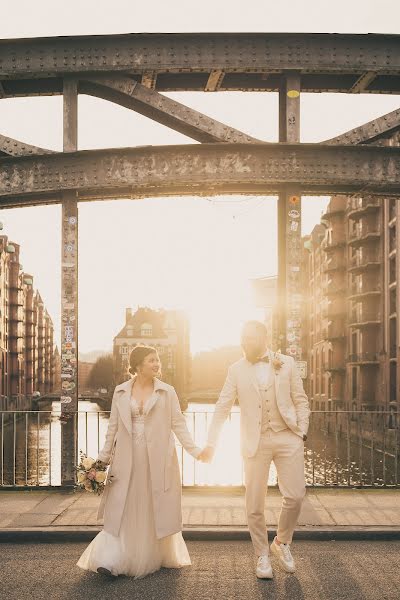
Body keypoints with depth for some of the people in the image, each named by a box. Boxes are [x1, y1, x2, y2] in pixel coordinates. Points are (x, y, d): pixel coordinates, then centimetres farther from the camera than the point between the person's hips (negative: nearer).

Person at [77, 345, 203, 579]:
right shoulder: (121, 392, 5)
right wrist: (103, 458, 9)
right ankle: (113, 560, -3)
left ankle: (162, 557, 21)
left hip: (158, 458, 0)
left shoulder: (167, 391, 2)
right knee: (124, 509, -3)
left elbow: (178, 424, 2)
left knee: (158, 508, 6)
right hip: (128, 459, 0)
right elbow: (113, 427, 9)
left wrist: (194, 450, -7)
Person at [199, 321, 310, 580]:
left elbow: (300, 400, 10)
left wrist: (302, 432, 0)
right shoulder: (237, 369, 5)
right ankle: (263, 555, 21)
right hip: (256, 442, 0)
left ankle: (282, 542, 22)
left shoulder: (287, 363, 6)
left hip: (288, 438, 0)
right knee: (255, 505, 1)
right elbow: (222, 408, 4)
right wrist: (211, 443, -2)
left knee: (295, 496, -5)